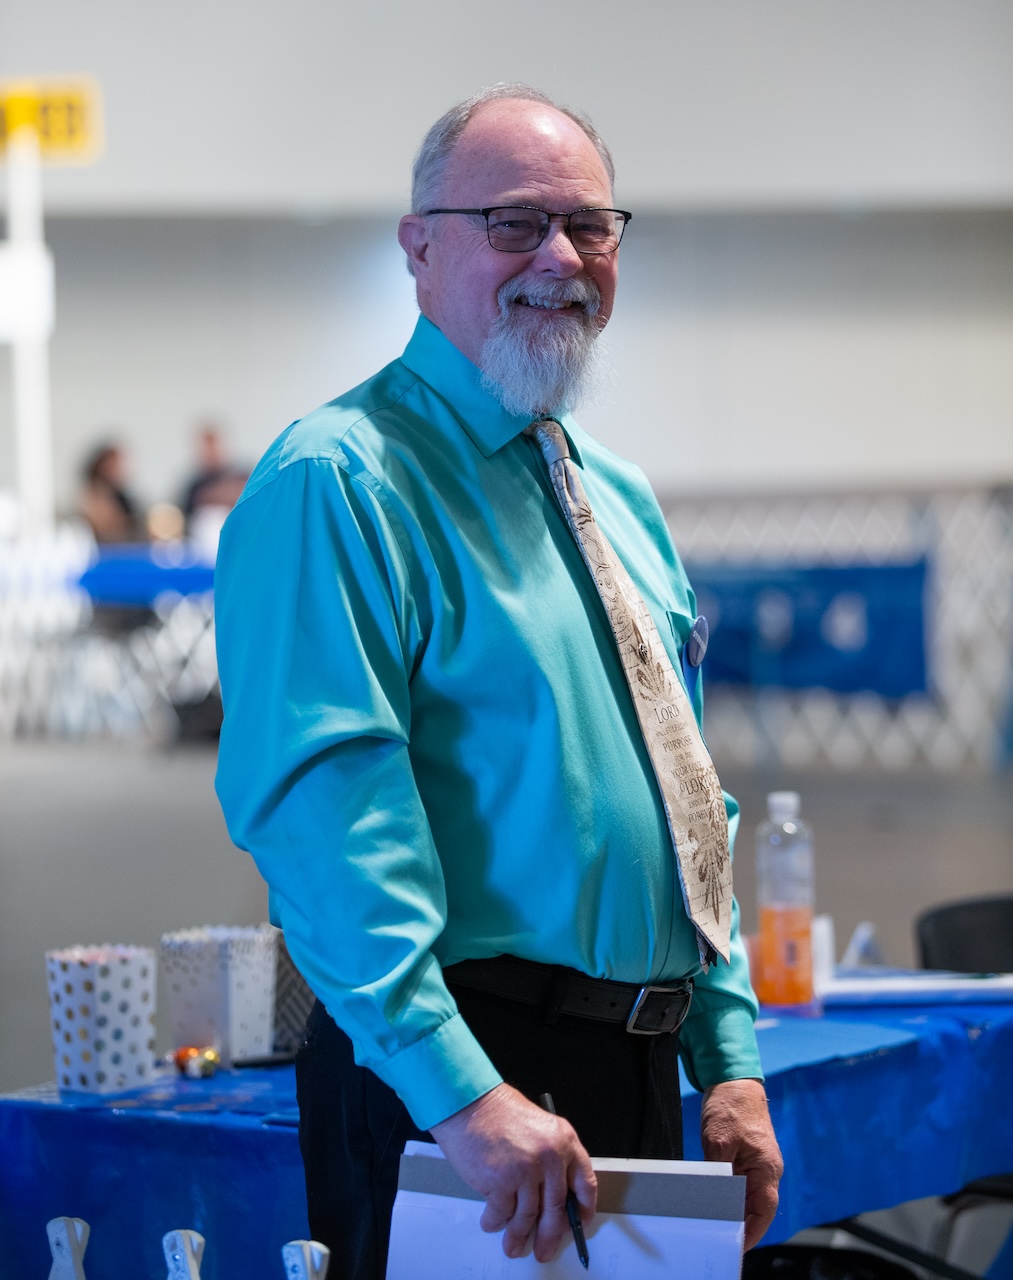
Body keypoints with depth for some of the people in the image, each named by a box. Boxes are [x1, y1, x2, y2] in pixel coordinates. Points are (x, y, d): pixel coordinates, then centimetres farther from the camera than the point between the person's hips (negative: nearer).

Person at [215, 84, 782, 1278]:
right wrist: (457, 1088, -28)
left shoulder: (622, 501, 16)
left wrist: (729, 1059, 11)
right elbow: (318, 802, -21)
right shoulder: (338, 481, -11)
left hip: (643, 1082, 8)